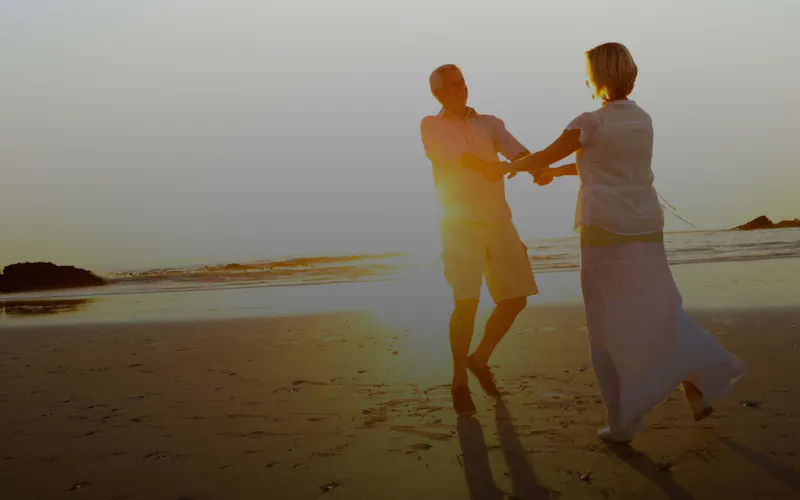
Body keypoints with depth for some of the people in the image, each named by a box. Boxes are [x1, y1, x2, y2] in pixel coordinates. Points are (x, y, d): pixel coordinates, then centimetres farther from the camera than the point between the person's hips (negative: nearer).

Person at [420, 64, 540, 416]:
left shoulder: (490, 124, 13)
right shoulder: (431, 126, 4)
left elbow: (517, 152, -3)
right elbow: (453, 154, -15)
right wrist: (488, 166, -34)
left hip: (498, 224, 5)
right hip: (461, 226, -4)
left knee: (515, 299, 2)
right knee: (467, 303, -17)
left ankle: (481, 358, 25)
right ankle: (460, 379, 3)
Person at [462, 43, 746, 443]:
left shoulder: (591, 122, -9)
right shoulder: (643, 120, 11)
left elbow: (543, 157, 1)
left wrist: (505, 167, 20)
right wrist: (558, 171, 31)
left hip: (605, 230, -5)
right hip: (646, 229, 6)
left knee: (610, 328, 4)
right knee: (658, 312, 20)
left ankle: (622, 422, 10)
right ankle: (696, 385, 8)